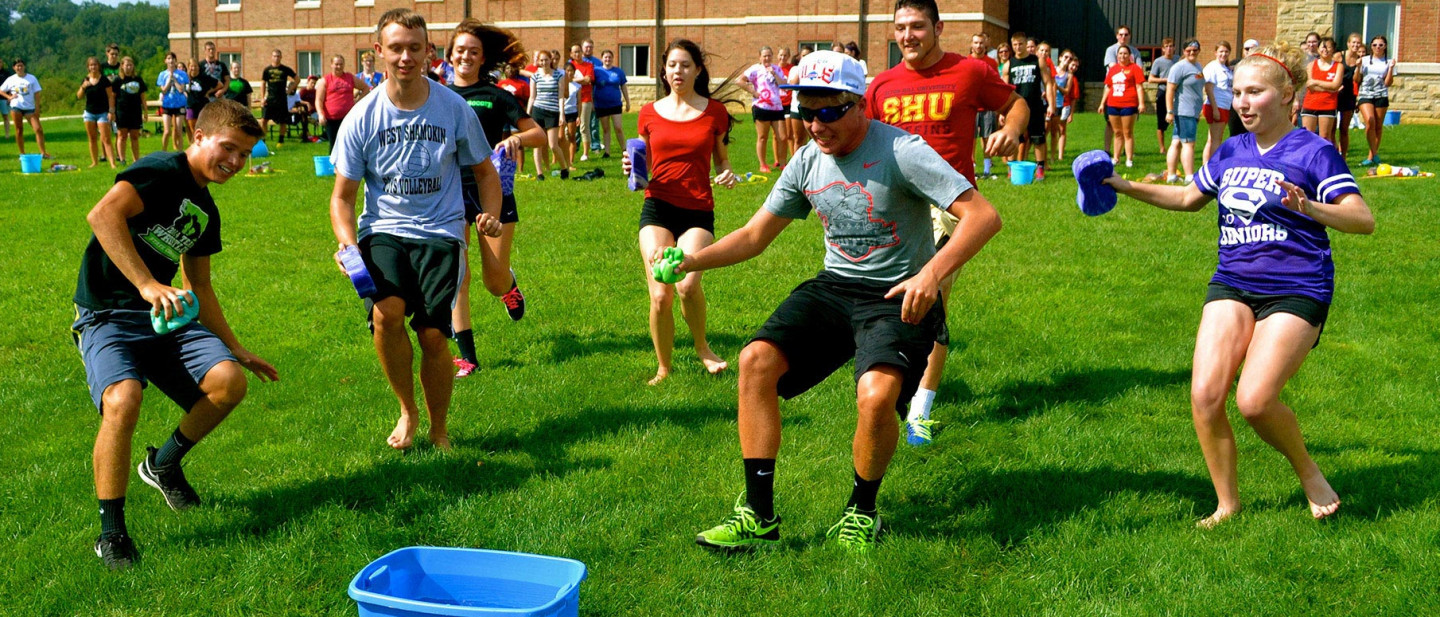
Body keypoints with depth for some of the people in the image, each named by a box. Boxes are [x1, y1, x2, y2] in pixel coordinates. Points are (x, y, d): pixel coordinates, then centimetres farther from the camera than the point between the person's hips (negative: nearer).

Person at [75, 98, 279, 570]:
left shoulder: (206, 212, 17)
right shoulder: (162, 171, -9)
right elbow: (103, 214, -28)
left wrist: (236, 349, 25)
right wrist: (147, 285, -35)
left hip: (166, 317, 7)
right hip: (107, 316, -7)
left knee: (229, 382, -18)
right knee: (123, 400, -33)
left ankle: (164, 465, 12)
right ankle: (111, 530, -13)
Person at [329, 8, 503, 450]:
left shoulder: (454, 109, 2)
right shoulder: (362, 118, 1)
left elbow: (484, 171, 15)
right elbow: (342, 196, 6)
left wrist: (490, 215, -5)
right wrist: (348, 244, -13)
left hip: (440, 233, 0)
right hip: (383, 230, 0)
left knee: (432, 335, -12)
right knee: (386, 311, -26)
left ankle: (439, 431, 15)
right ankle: (407, 410, 2)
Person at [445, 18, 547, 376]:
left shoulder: (497, 96, 3)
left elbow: (539, 135, 0)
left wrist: (516, 138, -20)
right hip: (451, 190, 2)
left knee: (495, 279, -1)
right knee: (456, 274, -8)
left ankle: (510, 285, 39)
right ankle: (467, 357, 0)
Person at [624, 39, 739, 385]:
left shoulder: (714, 111, 6)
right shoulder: (650, 114, 9)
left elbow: (721, 160, 16)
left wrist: (727, 174, -7)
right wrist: (631, 168, -6)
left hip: (698, 212, -1)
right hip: (657, 207, 1)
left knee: (687, 284, -24)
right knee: (660, 295, -10)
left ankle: (702, 347, 6)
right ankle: (663, 369, 12)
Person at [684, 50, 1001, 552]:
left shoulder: (901, 151, -15)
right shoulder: (807, 161, 5)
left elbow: (984, 215, -21)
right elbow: (755, 235, 12)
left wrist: (932, 272, -36)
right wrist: (693, 261, -4)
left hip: (898, 298, -6)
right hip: (834, 287, 6)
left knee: (877, 394, -31)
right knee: (756, 359, -15)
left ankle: (862, 511, -1)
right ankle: (759, 515, -6)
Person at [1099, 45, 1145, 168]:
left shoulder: (1134, 68, 0)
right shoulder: (1113, 68, 14)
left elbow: (1139, 87, -5)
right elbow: (1108, 87, 19)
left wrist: (1141, 103, -12)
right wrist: (1102, 103, 17)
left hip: (1128, 105, -5)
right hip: (1113, 105, 5)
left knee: (1128, 133, -2)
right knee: (1117, 133, 11)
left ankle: (1129, 160, 0)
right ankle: (1115, 158, 17)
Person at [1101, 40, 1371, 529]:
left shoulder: (1313, 152, -6)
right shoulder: (1231, 152, 11)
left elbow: (1363, 219, -14)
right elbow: (1190, 197, 28)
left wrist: (1309, 208, -32)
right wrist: (1126, 187, 19)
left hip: (1295, 290, -5)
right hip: (1232, 285, 5)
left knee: (1254, 401, -19)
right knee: (1205, 394, -11)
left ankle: (1307, 471, 12)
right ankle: (1227, 504, 9)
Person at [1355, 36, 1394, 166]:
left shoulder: (1388, 62, 7)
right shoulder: (1365, 60, 9)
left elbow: (1388, 83, 0)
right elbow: (1356, 80, 8)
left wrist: (1391, 68, -10)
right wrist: (1358, 66, -5)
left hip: (1381, 96, 1)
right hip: (1365, 95, -1)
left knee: (1378, 126, 2)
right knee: (1370, 121, -20)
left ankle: (1371, 157, 10)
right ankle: (1375, 155, -13)